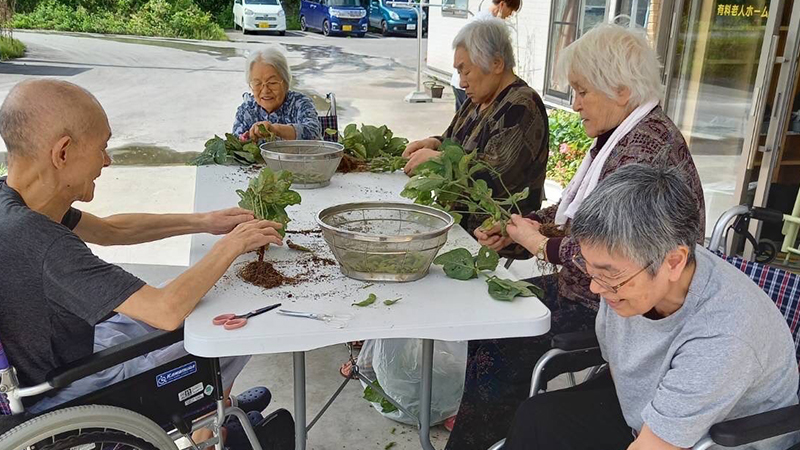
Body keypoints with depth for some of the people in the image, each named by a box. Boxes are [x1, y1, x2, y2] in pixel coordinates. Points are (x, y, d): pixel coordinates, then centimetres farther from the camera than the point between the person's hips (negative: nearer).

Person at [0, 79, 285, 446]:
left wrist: (202, 222, -3)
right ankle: (208, 434, 32)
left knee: (197, 313, 18)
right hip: (61, 402, -8)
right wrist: (231, 245, -24)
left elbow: (107, 230, 6)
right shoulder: (38, 240, -38)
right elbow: (167, 310, -40)